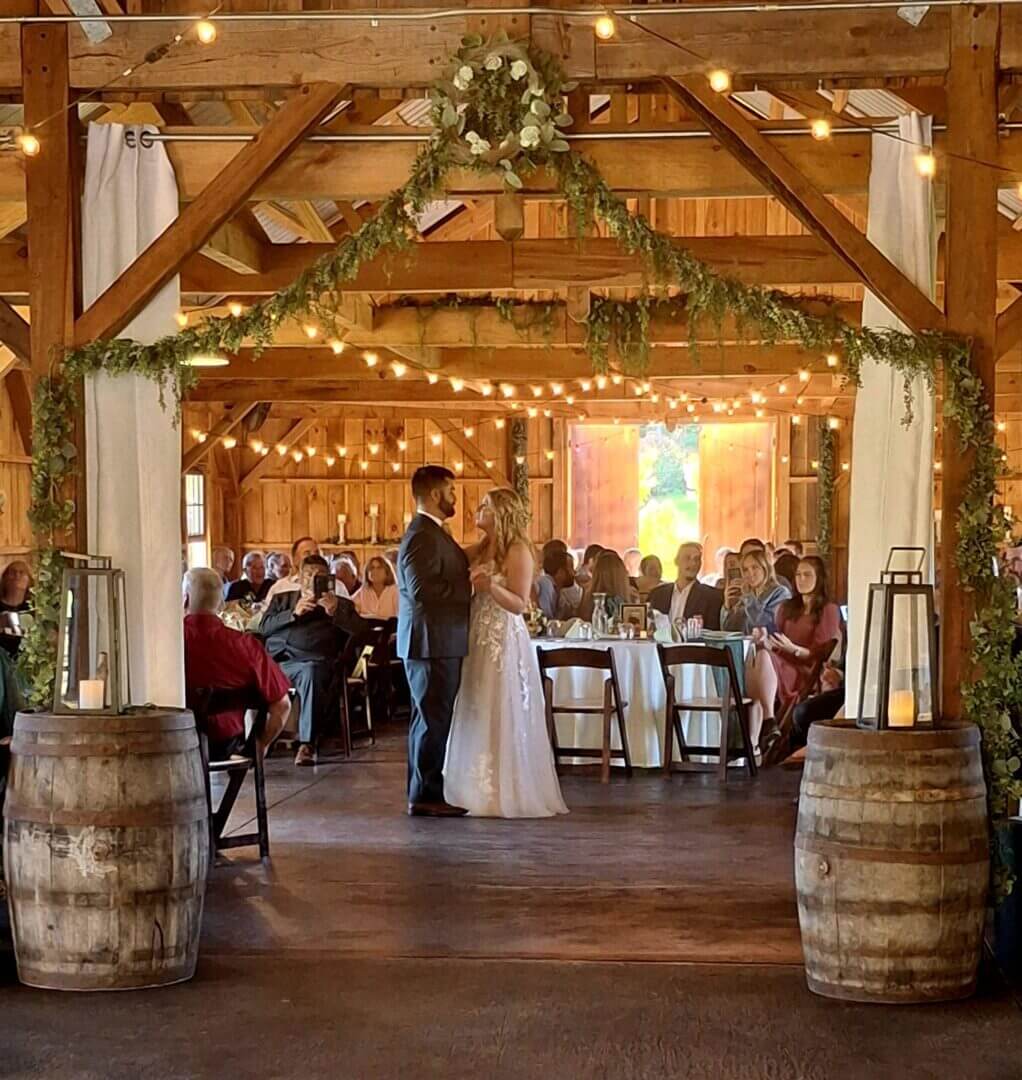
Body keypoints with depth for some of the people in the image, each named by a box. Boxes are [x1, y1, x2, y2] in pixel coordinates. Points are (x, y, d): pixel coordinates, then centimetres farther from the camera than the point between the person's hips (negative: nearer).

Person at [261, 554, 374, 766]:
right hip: (278, 660, 2)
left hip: (313, 662, -2)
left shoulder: (341, 604, 25)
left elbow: (363, 633, 9)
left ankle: (307, 743, -39)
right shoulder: (282, 599, 31)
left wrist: (335, 612, -3)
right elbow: (263, 627, 13)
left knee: (311, 672, -38)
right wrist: (293, 613, 0)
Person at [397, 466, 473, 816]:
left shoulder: (433, 534, 18)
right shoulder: (421, 537, -16)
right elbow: (423, 590, -25)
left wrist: (469, 580, 10)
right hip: (432, 643, -11)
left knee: (430, 720, 14)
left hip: (439, 643, 11)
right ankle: (426, 796, -2)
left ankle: (424, 794, 19)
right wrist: (470, 589, -17)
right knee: (434, 720, -6)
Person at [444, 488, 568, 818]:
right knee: (479, 716, 10)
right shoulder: (482, 550, 12)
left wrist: (491, 586, -28)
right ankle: (484, 789, 18)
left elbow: (520, 604, -15)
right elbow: (469, 591, 12)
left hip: (504, 642, -8)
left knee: (502, 717, -2)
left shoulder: (517, 551, -9)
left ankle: (507, 793, 5)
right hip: (480, 640, 8)